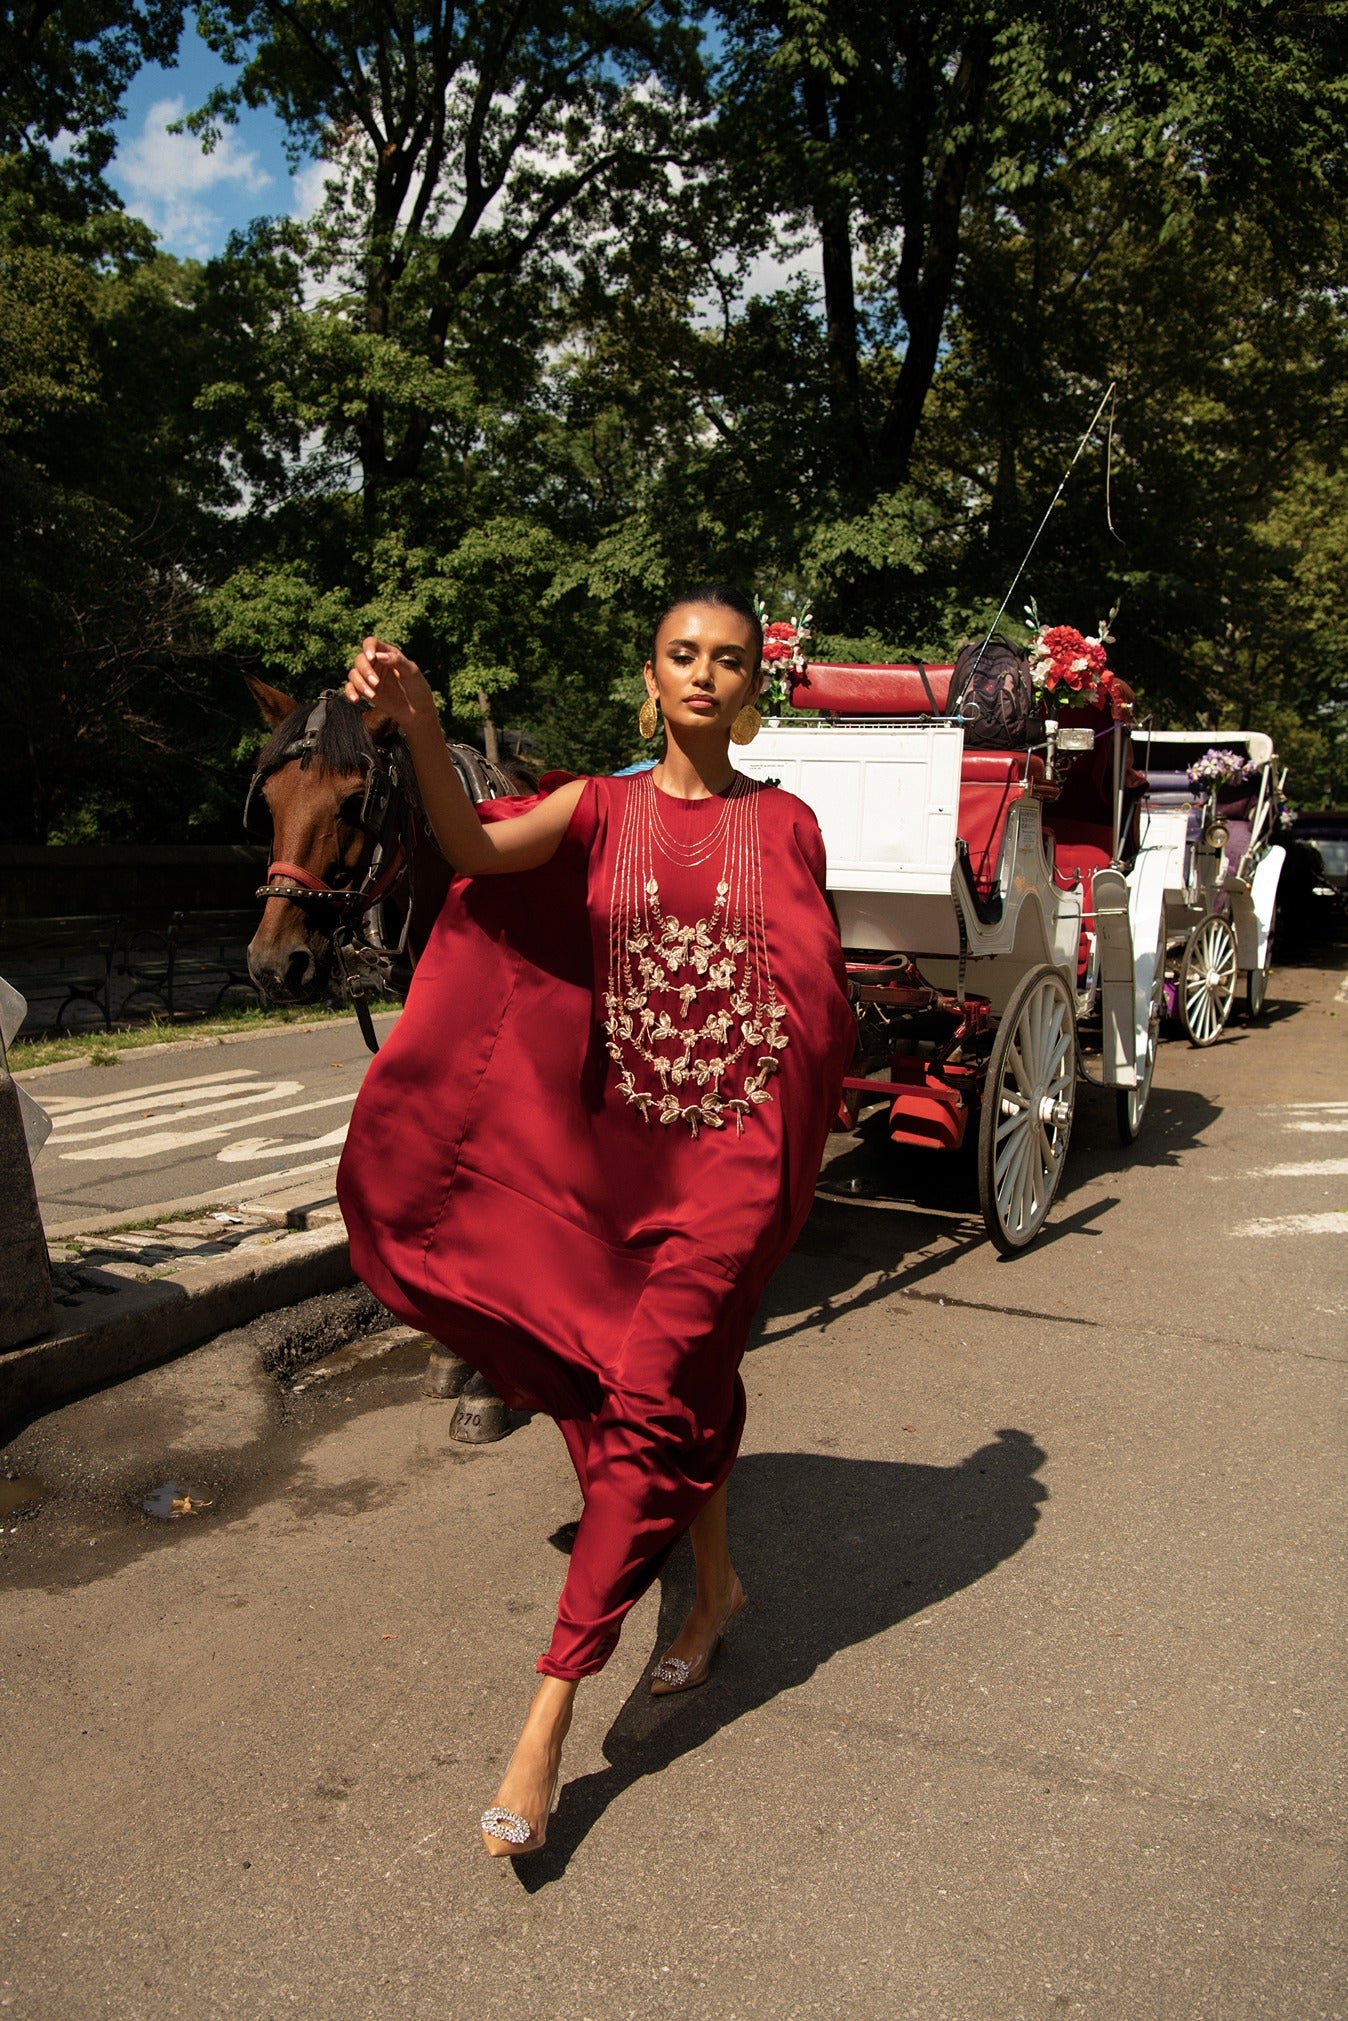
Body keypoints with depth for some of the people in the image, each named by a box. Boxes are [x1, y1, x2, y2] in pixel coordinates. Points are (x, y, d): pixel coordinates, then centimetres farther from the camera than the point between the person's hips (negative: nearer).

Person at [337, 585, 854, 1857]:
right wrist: (418, 724, -33)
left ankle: (546, 1724, -2)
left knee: (645, 1406, -7)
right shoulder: (601, 809, 3)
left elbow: (822, 997, 9)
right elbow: (476, 851, -16)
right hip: (623, 1150, 2)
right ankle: (716, 1583, 42)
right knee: (683, 1379, 16)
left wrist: (796, 1152, 2)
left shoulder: (787, 825, 3)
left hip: (737, 1154, -2)